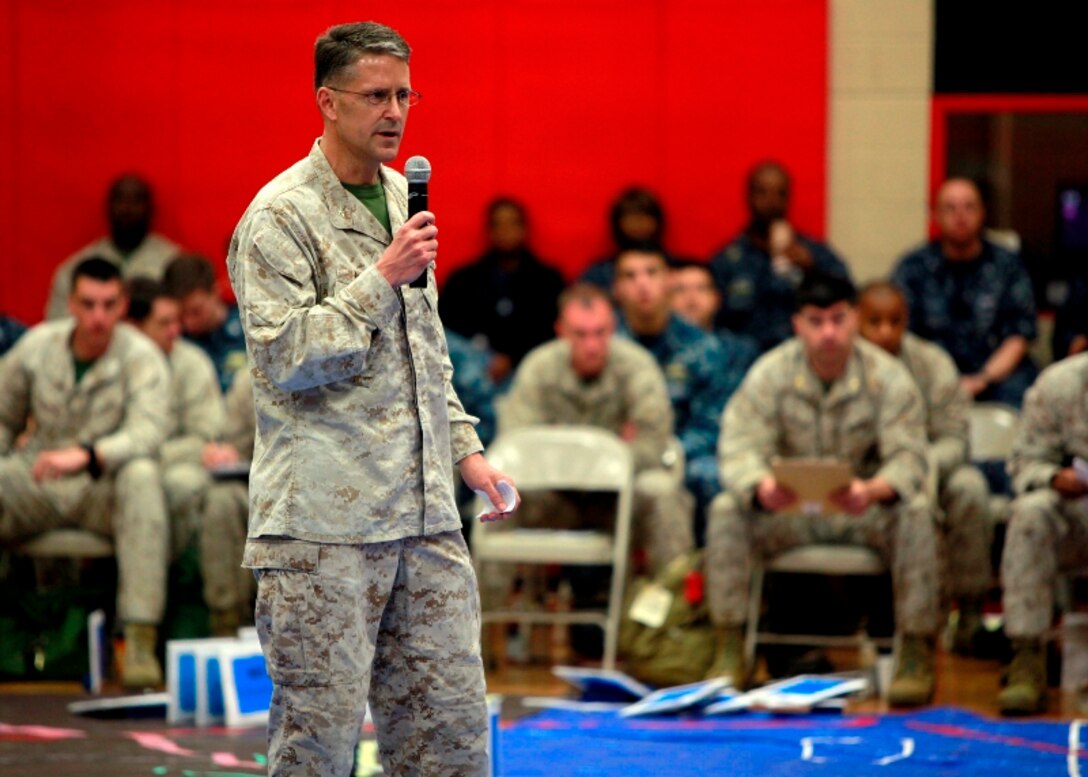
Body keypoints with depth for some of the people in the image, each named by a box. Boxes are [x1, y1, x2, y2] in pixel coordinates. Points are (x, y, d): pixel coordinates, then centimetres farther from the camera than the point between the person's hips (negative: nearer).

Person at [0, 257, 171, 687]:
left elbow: (147, 431, -26)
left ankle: (141, 640, -41)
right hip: (37, 486, 3)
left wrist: (86, 456, -42)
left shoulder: (141, 357, -9)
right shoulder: (37, 346, 1)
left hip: (104, 489, -3)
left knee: (141, 475, -37)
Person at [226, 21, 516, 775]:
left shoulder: (402, 199, 17)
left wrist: (466, 450, 20)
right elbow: (286, 358, -15)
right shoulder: (280, 218, -7)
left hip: (423, 515, 7)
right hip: (324, 520, -7)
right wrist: (382, 277, -15)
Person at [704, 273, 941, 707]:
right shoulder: (770, 374, -6)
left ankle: (916, 658, -25)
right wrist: (762, 486, -40)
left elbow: (908, 458, -17)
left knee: (916, 514, -31)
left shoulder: (887, 378, -8)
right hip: (788, 509, 1)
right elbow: (740, 447, -15)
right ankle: (730, 652, -19)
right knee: (726, 510, -26)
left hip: (864, 508, -1)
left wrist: (873, 489, -41)